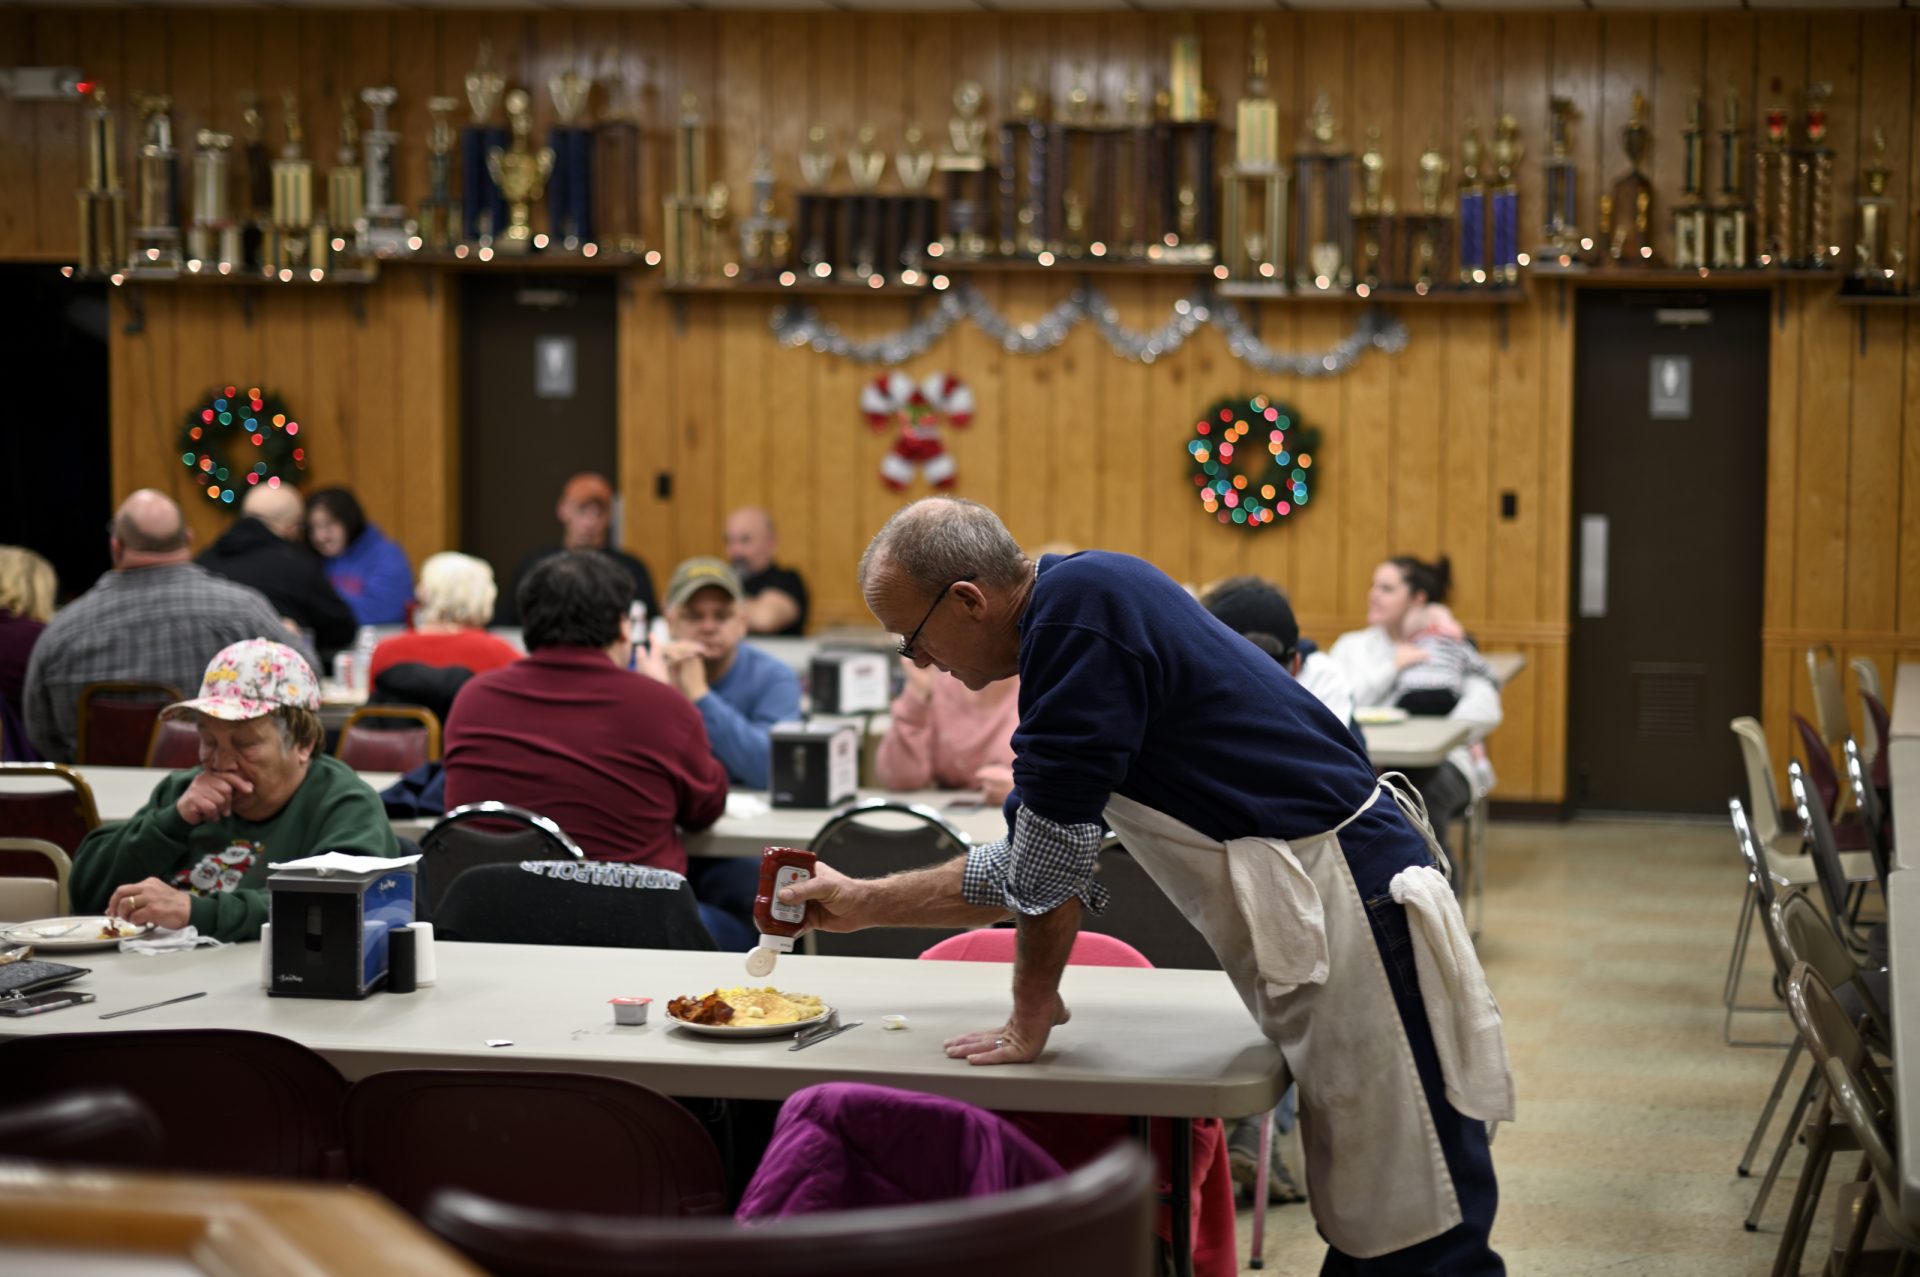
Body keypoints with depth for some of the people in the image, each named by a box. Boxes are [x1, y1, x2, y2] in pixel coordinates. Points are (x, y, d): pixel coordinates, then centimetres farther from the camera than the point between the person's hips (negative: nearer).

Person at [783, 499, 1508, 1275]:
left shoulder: (1079, 604, -14)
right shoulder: (1074, 617, 17)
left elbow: (1057, 844, -13)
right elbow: (1028, 870, 26)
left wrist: (1031, 1017, -2)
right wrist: (863, 904, 30)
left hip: (1350, 906, -10)